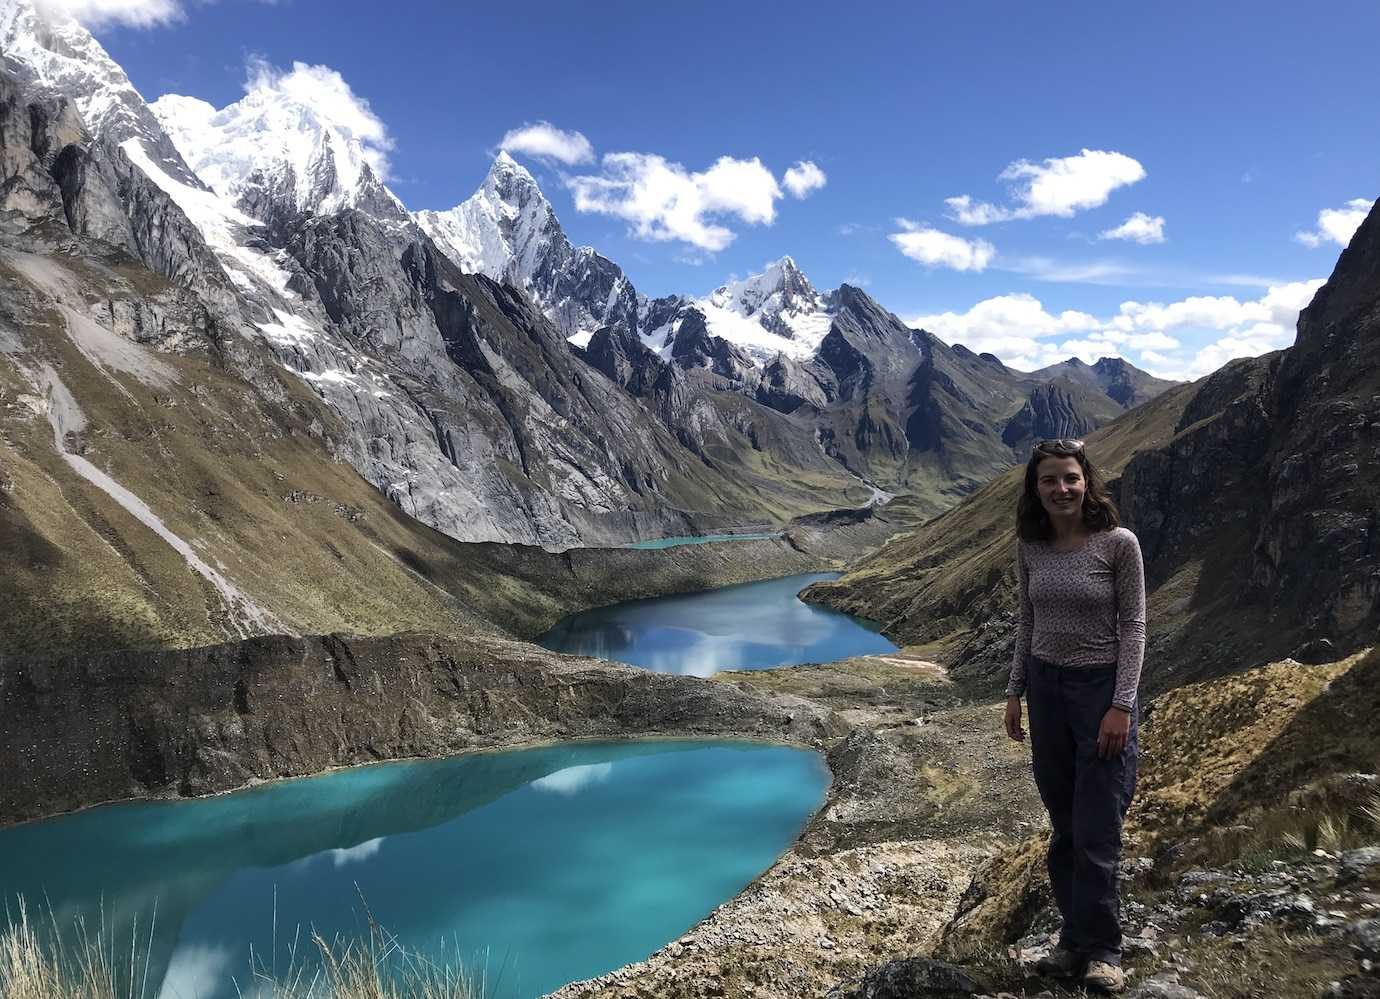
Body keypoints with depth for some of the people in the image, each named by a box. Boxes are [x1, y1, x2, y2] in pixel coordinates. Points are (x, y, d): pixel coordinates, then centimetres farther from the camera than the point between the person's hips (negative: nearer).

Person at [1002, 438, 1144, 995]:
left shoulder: (1118, 544, -11)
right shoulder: (1030, 548, 2)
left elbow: (1133, 628, -9)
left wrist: (1121, 705, -14)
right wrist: (1014, 692, 9)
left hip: (1101, 687, -4)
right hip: (1045, 688, 5)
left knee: (1096, 832, 0)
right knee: (1064, 827, 12)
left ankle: (1100, 952, 16)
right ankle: (1075, 939, 25)